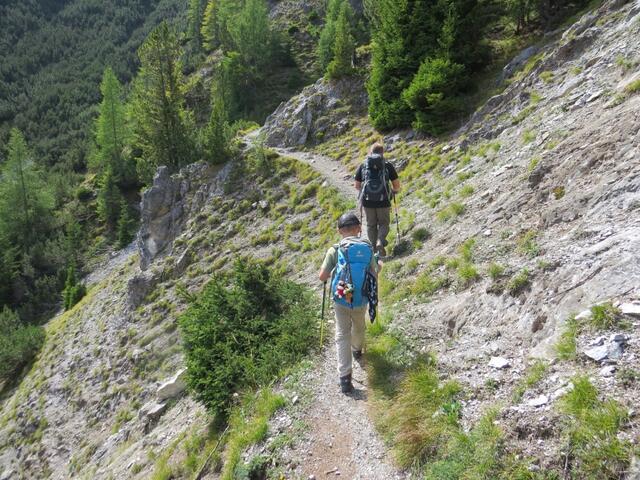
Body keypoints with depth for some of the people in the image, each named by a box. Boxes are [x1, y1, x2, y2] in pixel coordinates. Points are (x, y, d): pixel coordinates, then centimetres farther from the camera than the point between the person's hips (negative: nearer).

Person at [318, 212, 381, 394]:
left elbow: (322, 277, -12)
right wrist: (379, 266, 22)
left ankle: (345, 377, 4)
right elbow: (374, 275, 0)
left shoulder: (335, 250, -16)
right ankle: (357, 350, 58)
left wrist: (332, 270, 10)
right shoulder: (368, 249, -8)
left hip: (341, 299, -2)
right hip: (361, 300, 3)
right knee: (359, 327, 29)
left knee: (342, 335, 9)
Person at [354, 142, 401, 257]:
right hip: (383, 201, -1)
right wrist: (395, 191, 22)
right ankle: (380, 241, -10)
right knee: (384, 223, 15)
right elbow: (397, 185, 0)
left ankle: (374, 247, 20)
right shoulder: (388, 166, 0)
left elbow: (357, 186, 7)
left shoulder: (362, 166, 3)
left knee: (371, 225, 17)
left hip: (368, 201, 1)